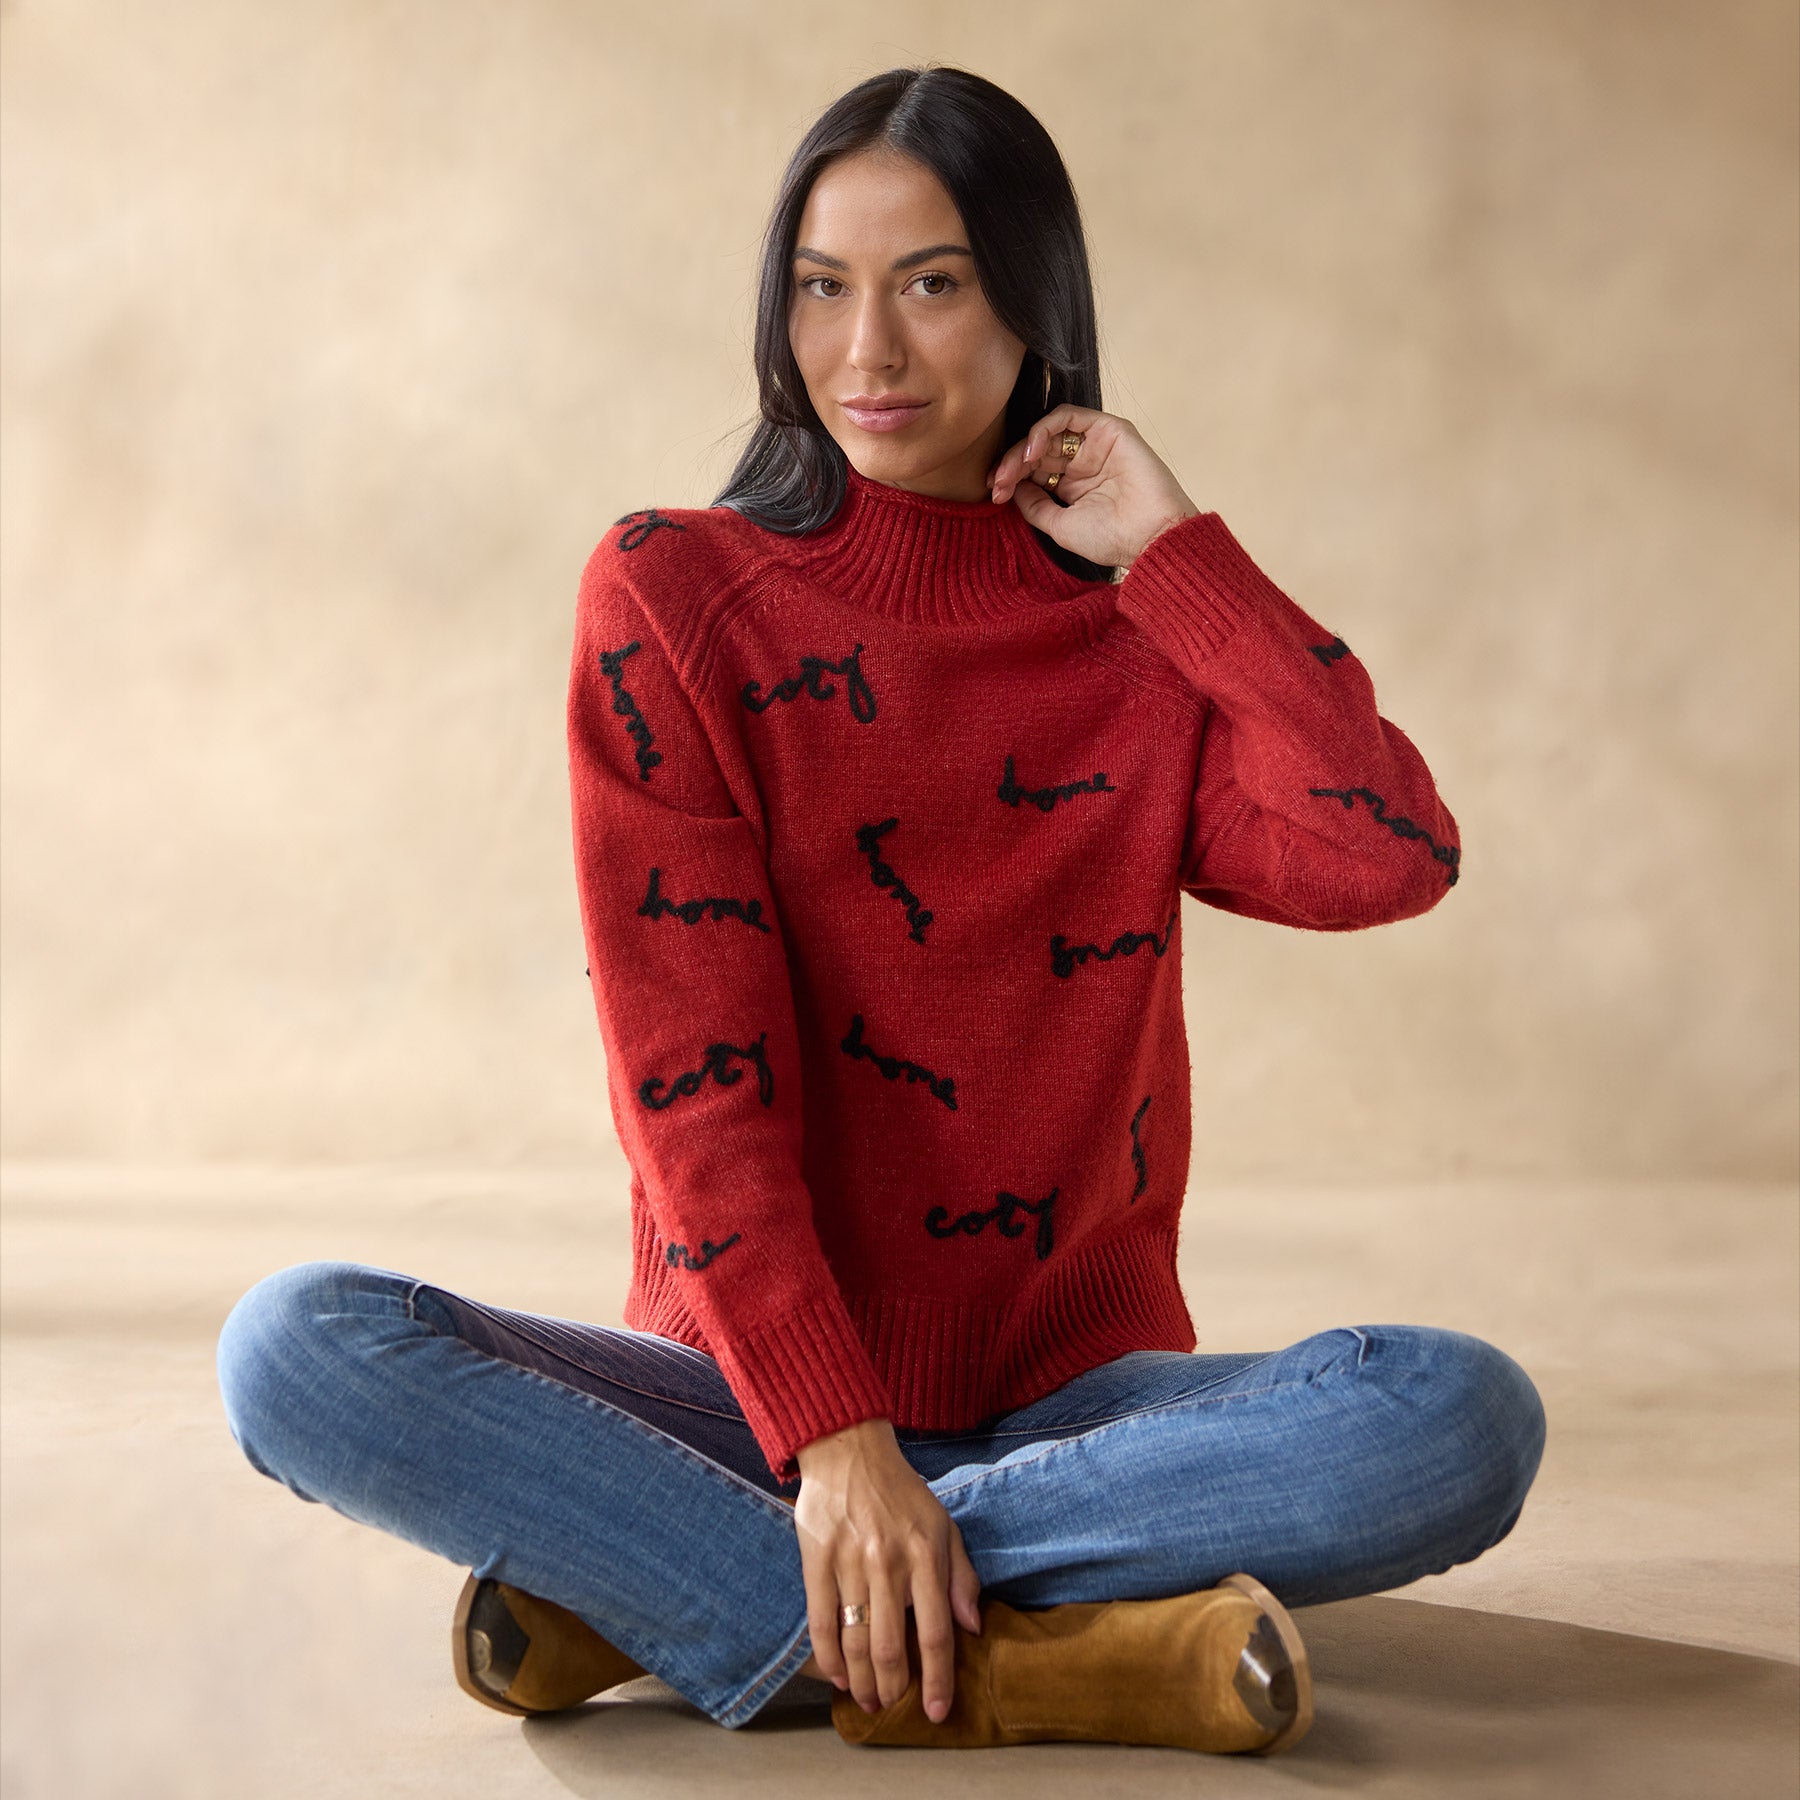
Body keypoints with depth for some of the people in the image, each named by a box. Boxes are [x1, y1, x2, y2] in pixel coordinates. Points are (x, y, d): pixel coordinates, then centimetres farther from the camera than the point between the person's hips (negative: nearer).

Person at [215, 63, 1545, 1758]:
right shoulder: (670, 595, 0)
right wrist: (830, 1437, -20)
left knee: (1465, 1414, -27)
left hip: (1066, 1400, 2)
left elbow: (1393, 858, -13)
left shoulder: (1144, 632, 7)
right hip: (750, 1388, -1)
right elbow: (692, 1065, -10)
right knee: (297, 1347, -25)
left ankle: (651, 1589, -23)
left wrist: (1173, 549, -7)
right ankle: (1020, 1662, -30)